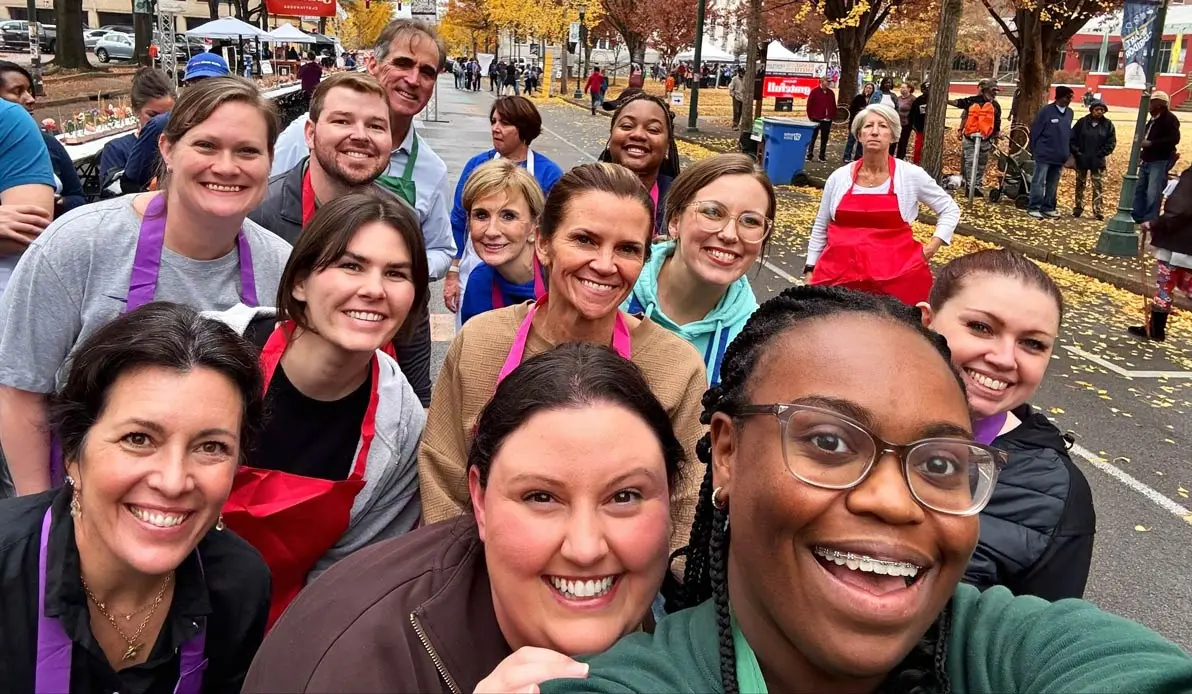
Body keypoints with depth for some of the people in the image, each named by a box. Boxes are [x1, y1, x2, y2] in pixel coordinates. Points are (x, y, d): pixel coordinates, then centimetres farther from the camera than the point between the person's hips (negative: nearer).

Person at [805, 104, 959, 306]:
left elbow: (950, 210, 12)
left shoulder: (911, 175, 0)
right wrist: (811, 269, 13)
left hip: (894, 275, -1)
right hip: (840, 272, 1)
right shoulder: (839, 177, 5)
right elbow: (820, 228, 14)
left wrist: (931, 248, 1)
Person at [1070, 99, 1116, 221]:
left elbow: (1111, 142, 1)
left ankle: (1098, 211, -1)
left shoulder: (1107, 124, 1)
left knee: (1097, 187, -2)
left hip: (1098, 162, 0)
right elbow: (1072, 138, -2)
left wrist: (1101, 153, -7)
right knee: (1080, 185, 8)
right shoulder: (1082, 122, -2)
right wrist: (1076, 152, -8)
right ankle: (1078, 208, 17)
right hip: (1082, 160, 0)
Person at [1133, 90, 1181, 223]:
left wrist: (1150, 143, -24)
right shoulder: (1153, 120, 17)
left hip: (1160, 162, -10)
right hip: (1147, 161, 10)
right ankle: (1137, 216, 20)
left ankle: (1150, 221, -10)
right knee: (1139, 189, 13)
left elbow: (1174, 139, -21)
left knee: (1153, 193, -12)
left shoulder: (1169, 118, -11)